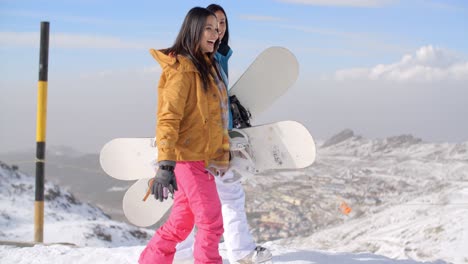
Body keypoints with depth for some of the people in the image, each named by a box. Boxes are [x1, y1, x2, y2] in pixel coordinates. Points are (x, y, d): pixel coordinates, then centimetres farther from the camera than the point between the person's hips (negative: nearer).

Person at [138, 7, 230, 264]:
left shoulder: (206, 67, 16)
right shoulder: (182, 69, -12)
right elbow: (168, 119, -20)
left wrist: (223, 152, 18)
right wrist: (165, 165, -27)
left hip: (203, 158, 9)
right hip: (189, 158, -9)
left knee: (179, 225, 12)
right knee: (211, 224, -6)